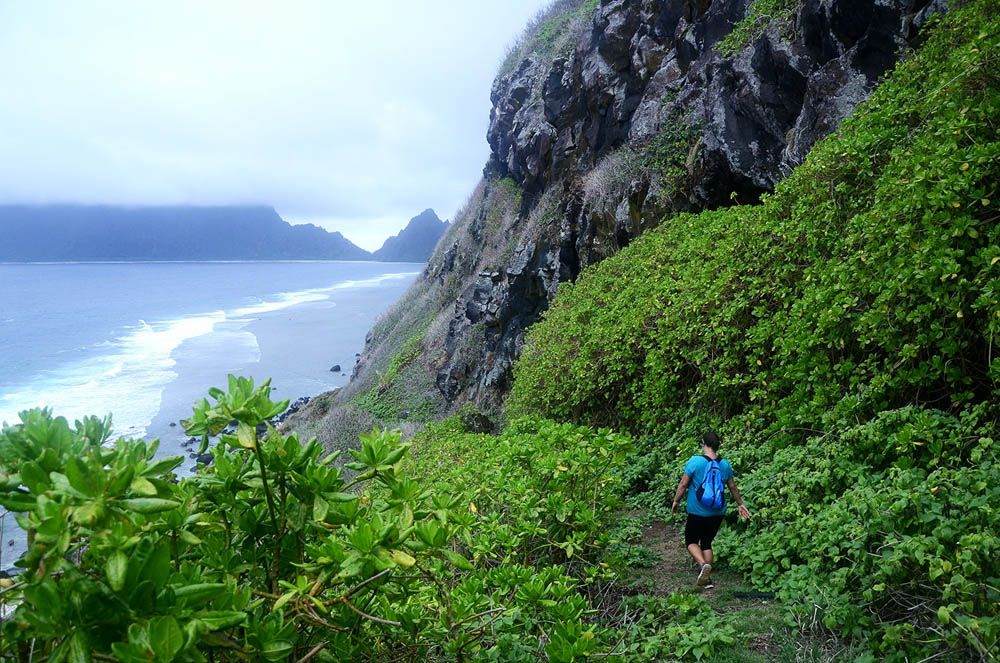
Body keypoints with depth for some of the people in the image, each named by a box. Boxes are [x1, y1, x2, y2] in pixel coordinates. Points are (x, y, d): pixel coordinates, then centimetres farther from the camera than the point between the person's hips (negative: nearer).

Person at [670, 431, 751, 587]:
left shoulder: (695, 461, -15)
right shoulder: (725, 464, -1)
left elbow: (683, 484, -11)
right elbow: (733, 487, 9)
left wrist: (676, 501, 3)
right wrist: (741, 504, 24)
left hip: (698, 512, -4)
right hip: (717, 513, 5)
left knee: (691, 541, 10)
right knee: (707, 542, 18)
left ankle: (703, 564, -17)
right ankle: (707, 578, 16)